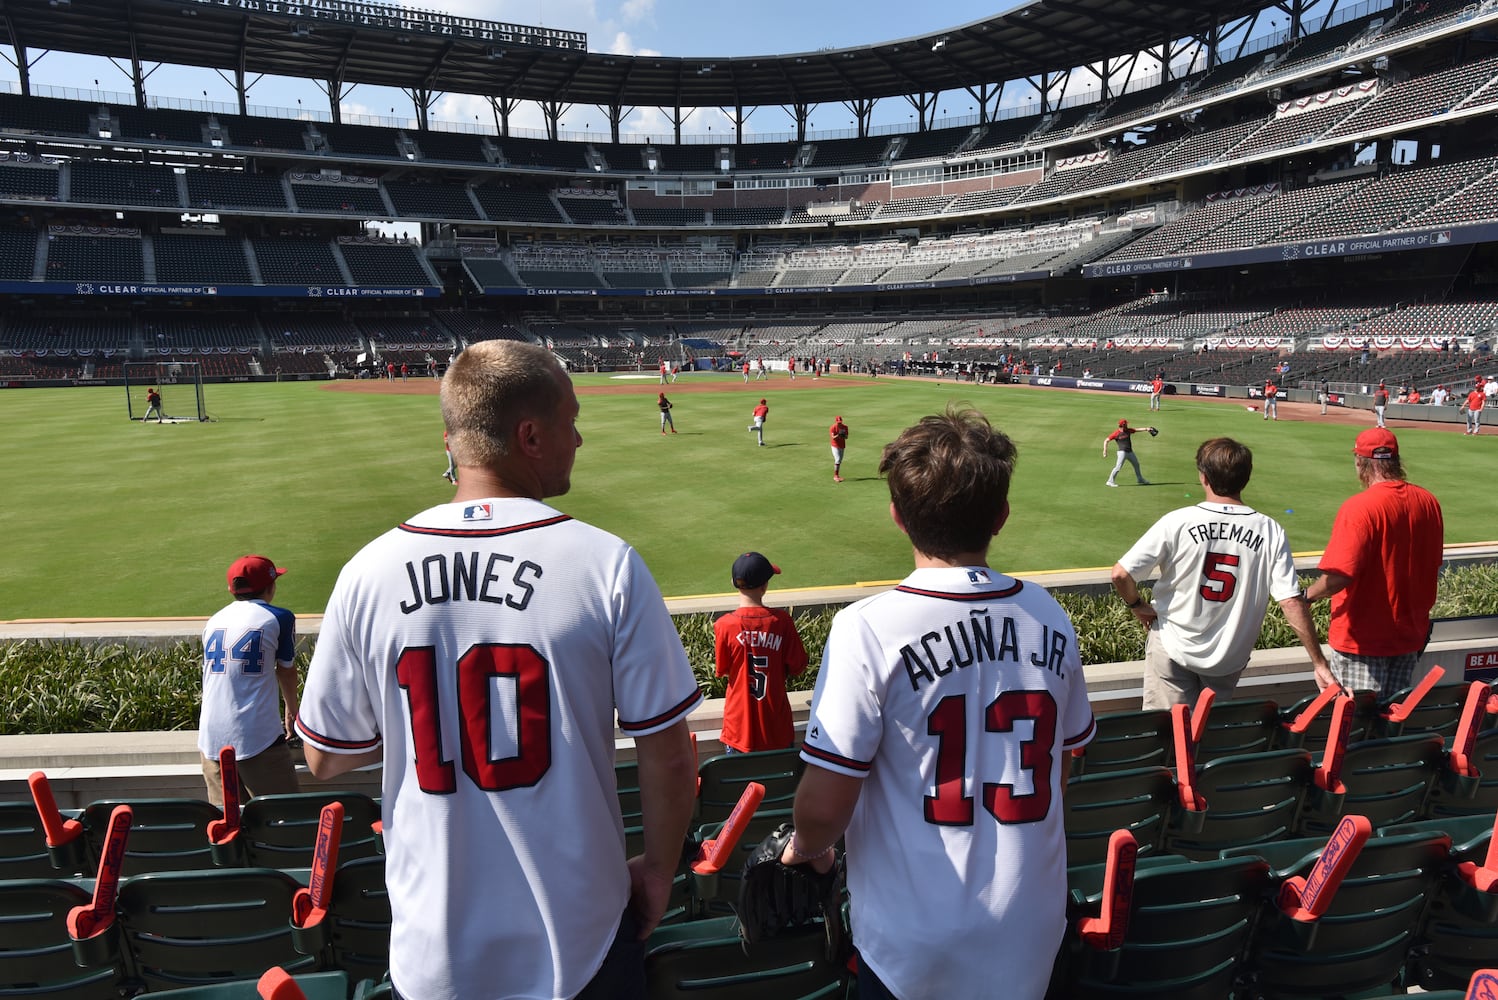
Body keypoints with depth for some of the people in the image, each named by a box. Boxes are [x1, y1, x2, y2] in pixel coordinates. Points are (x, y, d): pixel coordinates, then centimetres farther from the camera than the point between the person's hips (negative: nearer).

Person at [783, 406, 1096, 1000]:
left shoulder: (868, 630, -23)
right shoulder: (1049, 618, -7)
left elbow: (824, 805, -20)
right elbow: (1061, 768, 6)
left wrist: (805, 847, 2)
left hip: (913, 946, -4)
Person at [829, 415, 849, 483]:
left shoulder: (845, 427, 3)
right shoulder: (833, 428, -11)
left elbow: (846, 437, 3)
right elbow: (833, 437, -19)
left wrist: (844, 435, -19)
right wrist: (838, 435, -38)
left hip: (842, 446, 5)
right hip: (835, 446, -5)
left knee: (840, 461, 10)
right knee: (837, 460, -16)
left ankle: (837, 475, 19)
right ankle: (835, 476, -14)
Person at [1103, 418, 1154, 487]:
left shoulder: (1128, 430, 7)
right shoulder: (1116, 433, -10)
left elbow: (1137, 429, 2)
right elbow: (1106, 440, -9)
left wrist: (1146, 429, -12)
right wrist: (1105, 450, -16)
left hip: (1130, 452, 7)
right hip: (1122, 452, -7)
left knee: (1136, 464, 18)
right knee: (1118, 466, -15)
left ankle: (1140, 480, 34)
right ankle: (1110, 481, -10)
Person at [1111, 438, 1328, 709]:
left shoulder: (1177, 522, -16)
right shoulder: (1271, 532, -10)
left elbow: (1120, 574, -18)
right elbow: (1292, 602, -11)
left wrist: (1138, 605, 2)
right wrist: (1320, 664, -3)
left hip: (1174, 649, -3)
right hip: (1230, 660, 3)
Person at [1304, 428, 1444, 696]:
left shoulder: (1359, 507, -21)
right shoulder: (1428, 502, 2)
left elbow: (1339, 577, -27)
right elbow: (1433, 564, 14)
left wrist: (1307, 595, -11)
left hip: (1363, 640, -7)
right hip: (1411, 635, 7)